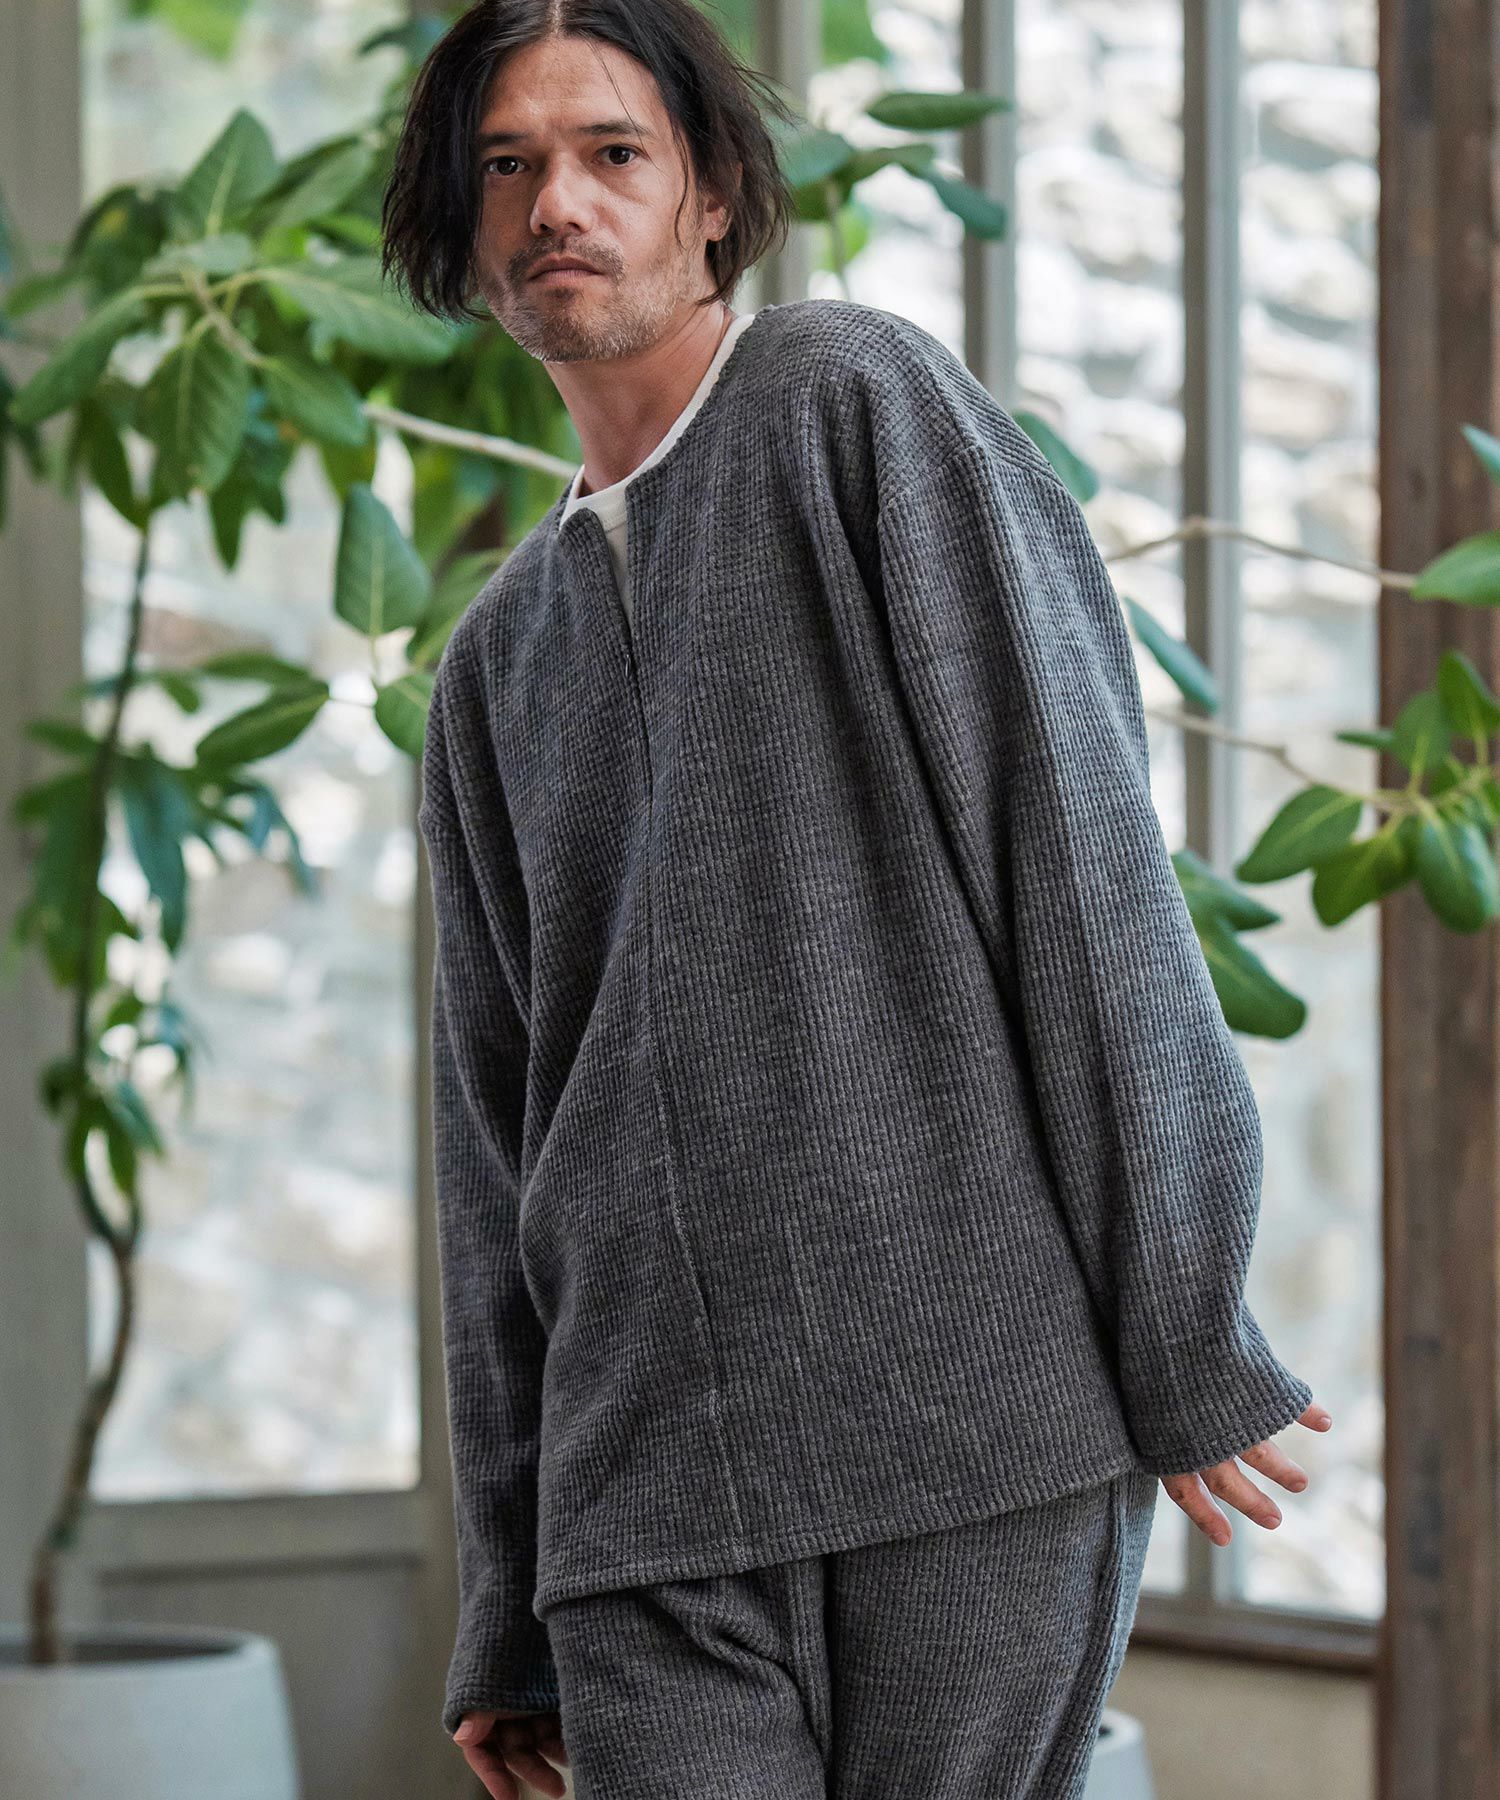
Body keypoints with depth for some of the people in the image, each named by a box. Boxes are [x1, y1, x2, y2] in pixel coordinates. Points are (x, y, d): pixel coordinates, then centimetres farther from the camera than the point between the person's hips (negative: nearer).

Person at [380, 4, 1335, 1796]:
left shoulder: (861, 400, 3)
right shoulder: (499, 659, 21)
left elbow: (1076, 835, -4)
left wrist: (1187, 1344, -10)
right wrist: (505, 1614, 19)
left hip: (983, 1418, -4)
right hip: (652, 1491, 5)